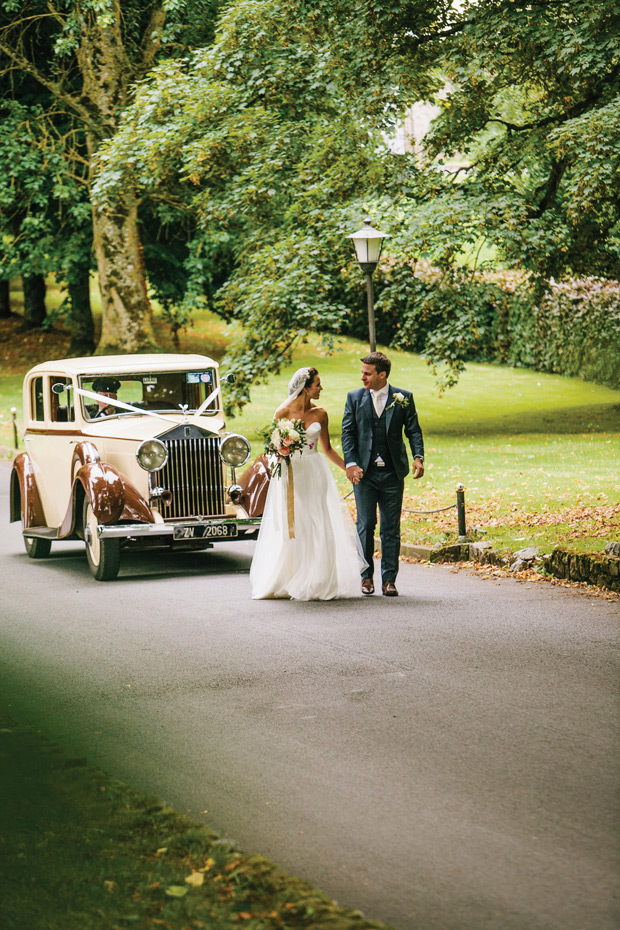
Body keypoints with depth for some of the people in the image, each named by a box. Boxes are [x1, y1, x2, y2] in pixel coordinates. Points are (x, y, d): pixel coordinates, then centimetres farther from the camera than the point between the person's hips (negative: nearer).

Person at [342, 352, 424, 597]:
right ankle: (366, 576, 13)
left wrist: (418, 457, -15)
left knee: (391, 529, 3)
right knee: (365, 526, 2)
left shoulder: (403, 398, 3)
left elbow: (413, 430, 2)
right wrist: (351, 463, -11)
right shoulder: (354, 398, 5)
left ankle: (389, 579, 8)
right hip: (364, 472, 0)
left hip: (393, 473, 0)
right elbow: (347, 432, 2)